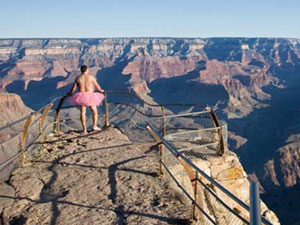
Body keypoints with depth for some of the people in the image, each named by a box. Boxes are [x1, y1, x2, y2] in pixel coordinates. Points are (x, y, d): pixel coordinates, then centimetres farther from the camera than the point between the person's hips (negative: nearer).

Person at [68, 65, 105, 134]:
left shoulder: (78, 78, 4)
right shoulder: (91, 77, -3)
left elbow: (73, 88, 4)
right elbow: (97, 86, 5)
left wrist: (70, 94, 23)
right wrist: (101, 90, 25)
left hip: (81, 96, 2)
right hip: (90, 96, -2)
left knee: (82, 112, 4)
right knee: (94, 111, 15)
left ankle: (84, 129, -3)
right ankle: (94, 126, 8)